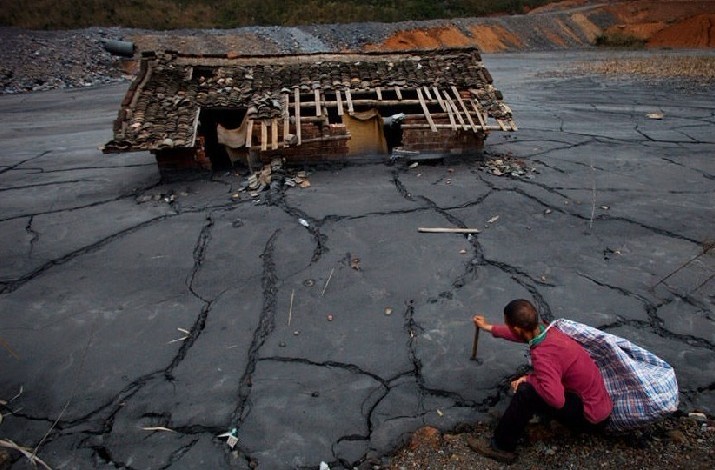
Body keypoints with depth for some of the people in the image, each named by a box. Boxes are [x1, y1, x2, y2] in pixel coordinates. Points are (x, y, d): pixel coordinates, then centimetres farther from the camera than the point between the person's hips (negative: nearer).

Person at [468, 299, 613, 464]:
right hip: (600, 405, 9)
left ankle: (501, 447, -4)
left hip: (591, 417, -9)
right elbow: (522, 334, 19)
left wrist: (529, 379, -23)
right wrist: (489, 327, 32)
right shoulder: (546, 331, -3)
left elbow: (556, 399, -42)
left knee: (526, 392, -21)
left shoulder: (543, 356, -31)